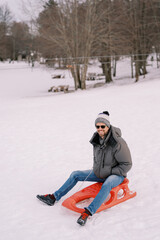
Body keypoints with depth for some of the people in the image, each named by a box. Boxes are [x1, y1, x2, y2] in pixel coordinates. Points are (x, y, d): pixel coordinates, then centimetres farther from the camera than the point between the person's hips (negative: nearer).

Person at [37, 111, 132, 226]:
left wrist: (110, 172, -20)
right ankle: (54, 197, 7)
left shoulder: (118, 143, -25)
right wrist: (95, 170, 3)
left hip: (116, 174, -7)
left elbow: (127, 164, -19)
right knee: (75, 175, 2)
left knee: (107, 184, -42)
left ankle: (87, 212, -48)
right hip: (100, 173, 7)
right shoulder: (97, 139, -4)